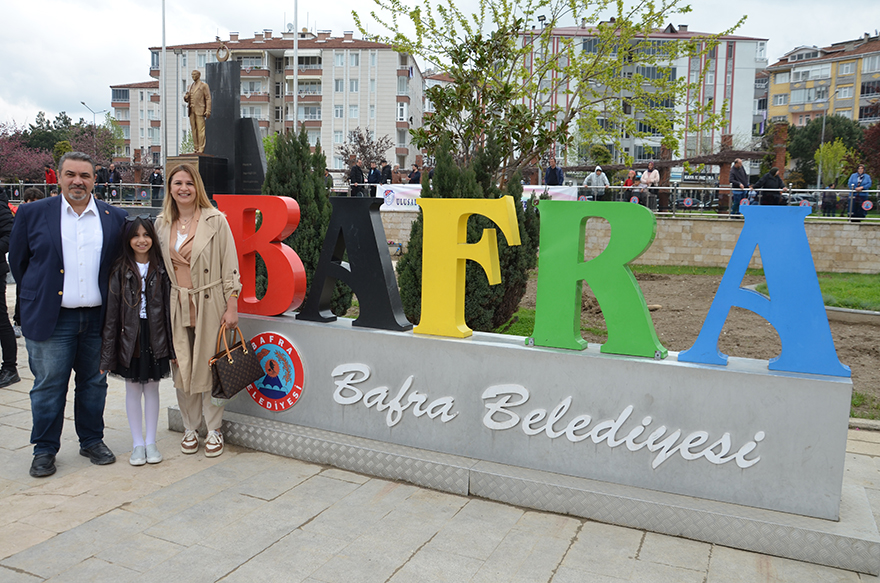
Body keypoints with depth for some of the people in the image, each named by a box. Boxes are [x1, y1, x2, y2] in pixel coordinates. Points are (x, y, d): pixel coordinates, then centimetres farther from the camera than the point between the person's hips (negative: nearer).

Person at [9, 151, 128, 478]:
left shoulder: (114, 218, 6)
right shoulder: (32, 214, 2)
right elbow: (17, 261, 9)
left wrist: (110, 300, 9)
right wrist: (38, 295, 9)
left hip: (97, 318, 2)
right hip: (51, 318, -2)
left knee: (94, 383, 11)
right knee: (48, 386, 4)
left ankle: (92, 441, 27)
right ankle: (45, 450, 19)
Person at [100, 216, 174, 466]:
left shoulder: (161, 269, 0)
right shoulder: (120, 272, -2)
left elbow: (170, 307, 0)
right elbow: (112, 313, -3)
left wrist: (173, 346, -2)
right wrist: (107, 353, -5)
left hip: (155, 338, 0)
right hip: (130, 337, 0)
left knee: (152, 388, 9)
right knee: (133, 389, 9)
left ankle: (151, 442, 20)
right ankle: (137, 443, 21)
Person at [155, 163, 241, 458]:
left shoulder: (215, 220, -5)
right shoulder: (162, 224, 8)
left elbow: (230, 267, -6)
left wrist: (232, 307, -9)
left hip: (209, 304, -4)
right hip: (176, 305, 4)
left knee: (209, 366, 2)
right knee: (181, 368, 9)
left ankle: (214, 430, 17)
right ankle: (190, 428, 24)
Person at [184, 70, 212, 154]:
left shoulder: (204, 85, 3)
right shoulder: (191, 86, 22)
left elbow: (208, 99, -3)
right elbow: (188, 100, 25)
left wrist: (208, 111, -13)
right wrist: (186, 98, 0)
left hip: (200, 111, -6)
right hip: (191, 111, 6)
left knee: (200, 129, -10)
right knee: (194, 130, 3)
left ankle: (201, 148, -11)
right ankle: (195, 148, 5)